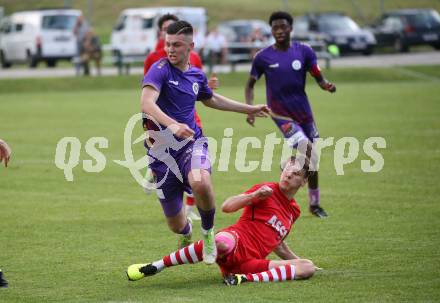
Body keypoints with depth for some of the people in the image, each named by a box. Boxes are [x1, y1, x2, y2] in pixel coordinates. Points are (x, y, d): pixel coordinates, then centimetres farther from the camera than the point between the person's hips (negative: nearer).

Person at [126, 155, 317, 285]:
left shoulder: (294, 210, 23)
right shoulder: (268, 190, 4)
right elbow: (226, 207, -7)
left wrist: (297, 260, 41)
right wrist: (254, 196, -20)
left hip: (252, 261, 5)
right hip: (237, 240, -5)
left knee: (307, 268, -14)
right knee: (222, 243, -43)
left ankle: (245, 278, -26)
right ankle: (154, 267, -25)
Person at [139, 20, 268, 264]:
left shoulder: (197, 75, 10)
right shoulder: (160, 69, -8)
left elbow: (211, 99, 34)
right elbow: (146, 103, -26)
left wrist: (248, 109, 39)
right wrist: (172, 125, -42)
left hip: (192, 143, 2)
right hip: (163, 150, -2)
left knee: (200, 183, -35)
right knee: (176, 224, 3)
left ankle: (208, 233, -6)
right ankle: (187, 235, 45)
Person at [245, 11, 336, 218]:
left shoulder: (304, 51, -3)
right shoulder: (263, 57, -7)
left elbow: (319, 78, -4)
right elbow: (250, 85, 3)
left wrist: (327, 85, -27)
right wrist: (250, 108, -13)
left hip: (303, 112, 3)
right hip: (281, 114, -3)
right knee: (306, 150, -21)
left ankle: (314, 204, 21)